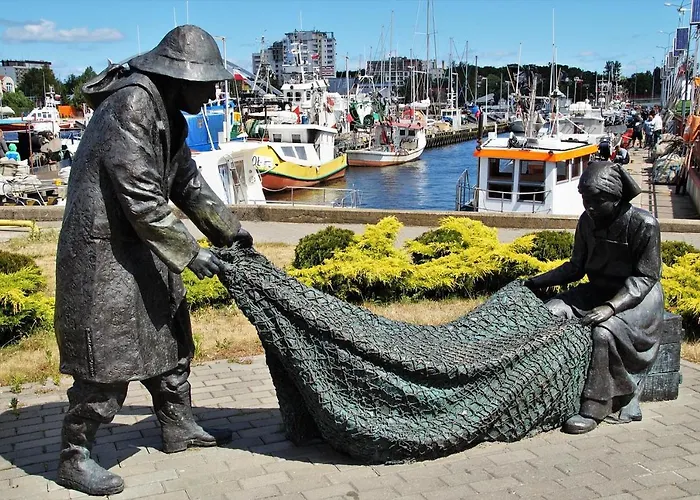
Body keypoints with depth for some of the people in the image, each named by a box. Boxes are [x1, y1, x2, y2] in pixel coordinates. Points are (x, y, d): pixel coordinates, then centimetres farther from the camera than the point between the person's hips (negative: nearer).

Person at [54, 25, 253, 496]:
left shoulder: (167, 112, 10)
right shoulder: (129, 107, -21)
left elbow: (187, 181, 19)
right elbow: (142, 198, -25)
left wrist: (228, 228, 16)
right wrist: (190, 253, -21)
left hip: (141, 248, 10)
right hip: (104, 250, -10)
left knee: (169, 338, 17)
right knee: (107, 356, -5)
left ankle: (179, 427, 32)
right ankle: (75, 457, 11)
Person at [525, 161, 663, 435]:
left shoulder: (643, 224, -18)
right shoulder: (588, 221, 0)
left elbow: (645, 277, -17)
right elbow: (577, 267, 9)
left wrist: (611, 307, -31)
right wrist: (536, 282, -1)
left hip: (637, 296, -6)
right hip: (598, 289, 6)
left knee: (604, 330, -34)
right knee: (552, 312, -18)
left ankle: (594, 408, -22)